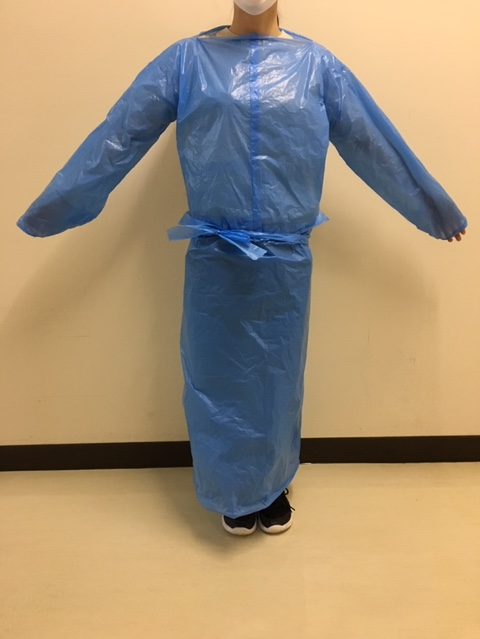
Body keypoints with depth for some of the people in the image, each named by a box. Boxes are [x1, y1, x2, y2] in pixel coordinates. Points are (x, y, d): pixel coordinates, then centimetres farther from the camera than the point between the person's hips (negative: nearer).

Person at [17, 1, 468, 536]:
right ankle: (236, 493, 34)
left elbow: (376, 145, 11)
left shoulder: (316, 63, 7)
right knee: (218, 378, 9)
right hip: (213, 259, 0)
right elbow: (118, 137, 3)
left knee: (277, 378, 13)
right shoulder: (187, 59, 5)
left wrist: (437, 211, 18)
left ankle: (273, 487, 38)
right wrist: (51, 209, 4)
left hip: (285, 260, 1)